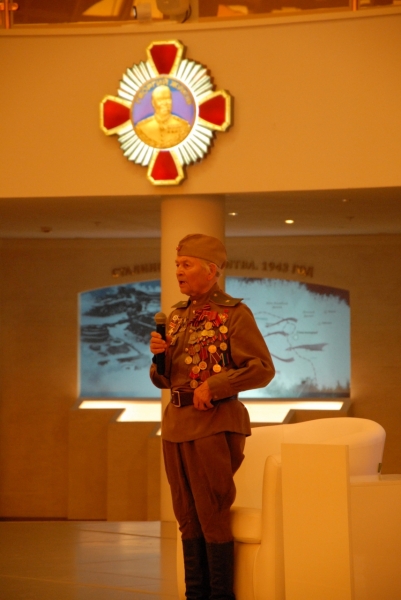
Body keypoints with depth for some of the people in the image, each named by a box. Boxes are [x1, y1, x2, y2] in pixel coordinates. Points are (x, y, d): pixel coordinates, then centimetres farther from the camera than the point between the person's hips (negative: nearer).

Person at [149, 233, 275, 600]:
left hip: (214, 425, -7)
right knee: (188, 516, 10)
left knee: (212, 516, -4)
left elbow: (262, 369, -13)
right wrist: (158, 354, -2)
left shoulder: (234, 314, -6)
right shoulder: (177, 316, 14)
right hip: (176, 424, 7)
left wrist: (212, 385, -17)